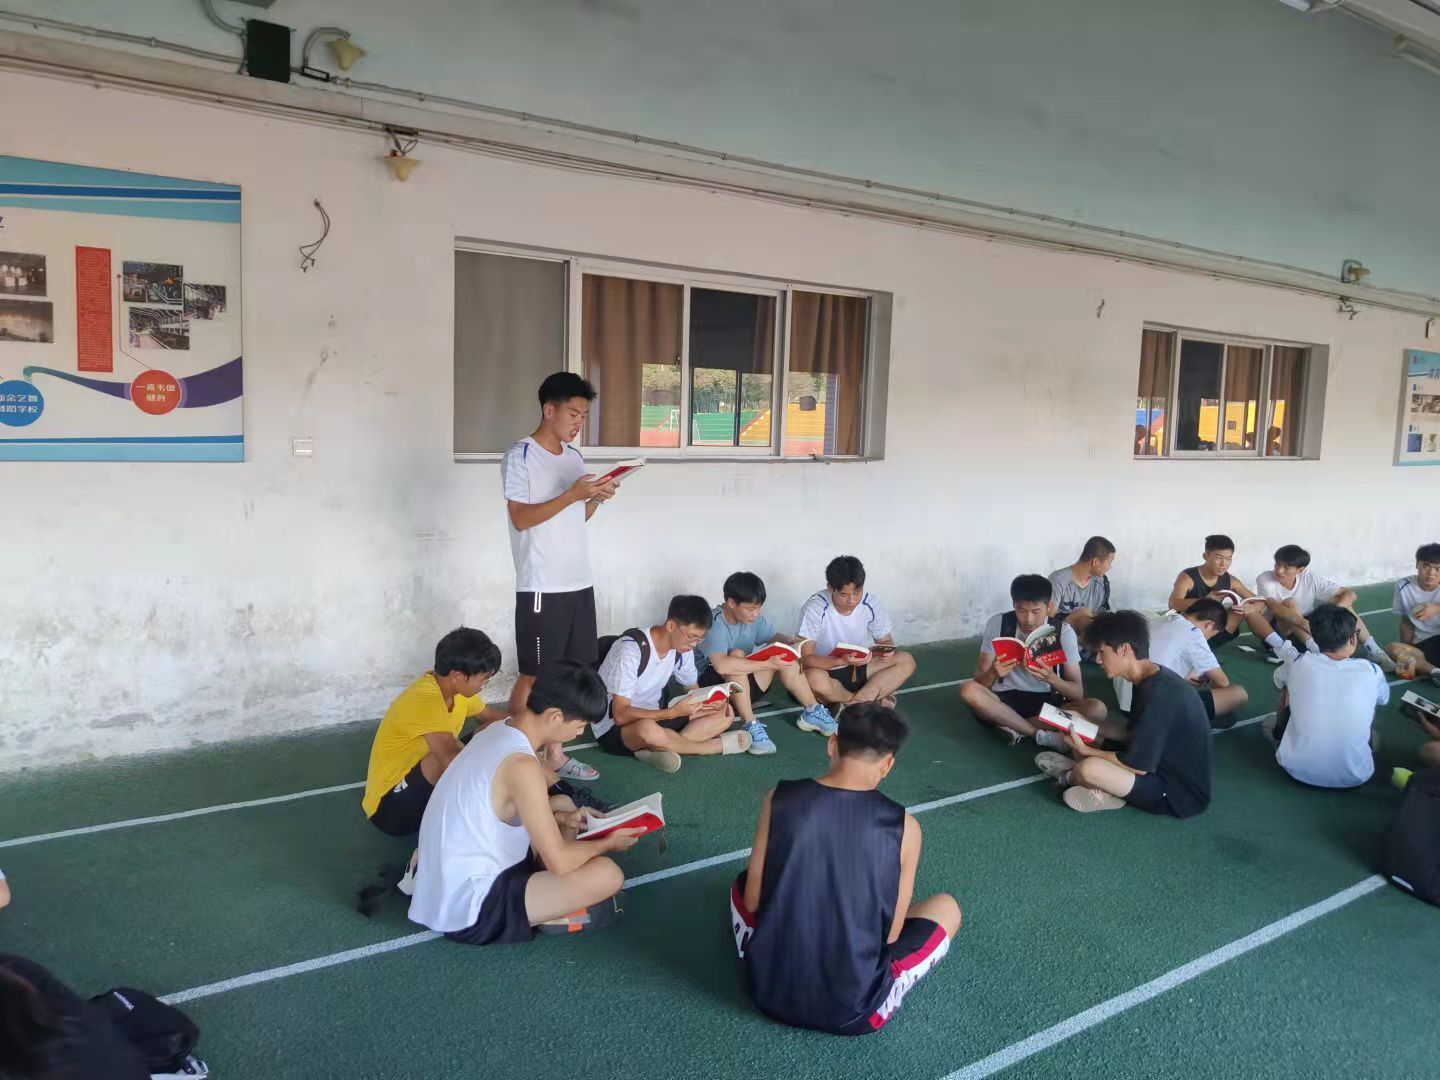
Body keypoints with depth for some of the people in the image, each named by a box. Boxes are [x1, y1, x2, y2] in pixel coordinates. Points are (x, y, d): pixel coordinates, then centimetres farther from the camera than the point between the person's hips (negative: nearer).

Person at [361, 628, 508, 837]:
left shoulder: (455, 687, -3)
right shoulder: (426, 701, -30)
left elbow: (488, 715, 17)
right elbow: (454, 761, -44)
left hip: (421, 786, 9)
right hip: (391, 807, -9)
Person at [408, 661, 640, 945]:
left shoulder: (498, 731, 3)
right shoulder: (522, 765, -24)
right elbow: (558, 862, -21)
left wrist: (562, 819, 6)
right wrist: (608, 842, -2)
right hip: (468, 910, -10)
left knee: (563, 804, 20)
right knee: (607, 875, -20)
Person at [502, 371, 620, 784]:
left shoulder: (574, 456, 13)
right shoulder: (520, 457, -9)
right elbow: (521, 518, -16)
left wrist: (595, 500, -3)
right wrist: (573, 494, -23)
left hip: (579, 582, 7)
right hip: (541, 587, -7)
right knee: (534, 675, 1)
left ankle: (554, 755, 21)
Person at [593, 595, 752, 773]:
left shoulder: (682, 647, -6)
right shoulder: (632, 648, -26)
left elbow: (693, 689, 10)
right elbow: (621, 715, -28)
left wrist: (708, 702, -14)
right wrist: (673, 712, -36)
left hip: (654, 717, 7)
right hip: (614, 728, -7)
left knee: (725, 714, -7)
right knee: (647, 729, -42)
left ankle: (659, 750, -21)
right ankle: (718, 745, -18)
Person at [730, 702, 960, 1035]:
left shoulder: (779, 799, -8)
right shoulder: (903, 826, -12)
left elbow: (752, 900, 0)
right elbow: (891, 934, -2)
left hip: (769, 990, 3)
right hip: (853, 1011, -3)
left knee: (742, 882, 31)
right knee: (946, 906, 19)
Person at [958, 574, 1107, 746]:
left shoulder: (1063, 631, -8)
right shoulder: (997, 624, -8)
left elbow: (1078, 693, -9)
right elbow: (979, 680, -8)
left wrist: (1051, 678, -30)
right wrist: (993, 673, -32)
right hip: (1006, 700, -1)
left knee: (1097, 709, -26)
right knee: (968, 690, -31)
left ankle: (1013, 725, -21)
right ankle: (1041, 734, -25)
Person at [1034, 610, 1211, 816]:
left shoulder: (1158, 693, -25)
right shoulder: (1152, 679, 4)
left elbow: (1138, 765, -23)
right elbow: (1136, 736, 14)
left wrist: (1086, 750, -12)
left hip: (1180, 794, -10)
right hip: (1163, 767, 10)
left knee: (1089, 768, -26)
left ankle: (1071, 777, 3)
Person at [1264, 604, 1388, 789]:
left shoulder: (1298, 663, -7)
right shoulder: (1371, 671, -6)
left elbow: (1279, 682, 18)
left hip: (1297, 768, 0)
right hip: (1355, 776, 0)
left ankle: (1279, 731, 46)